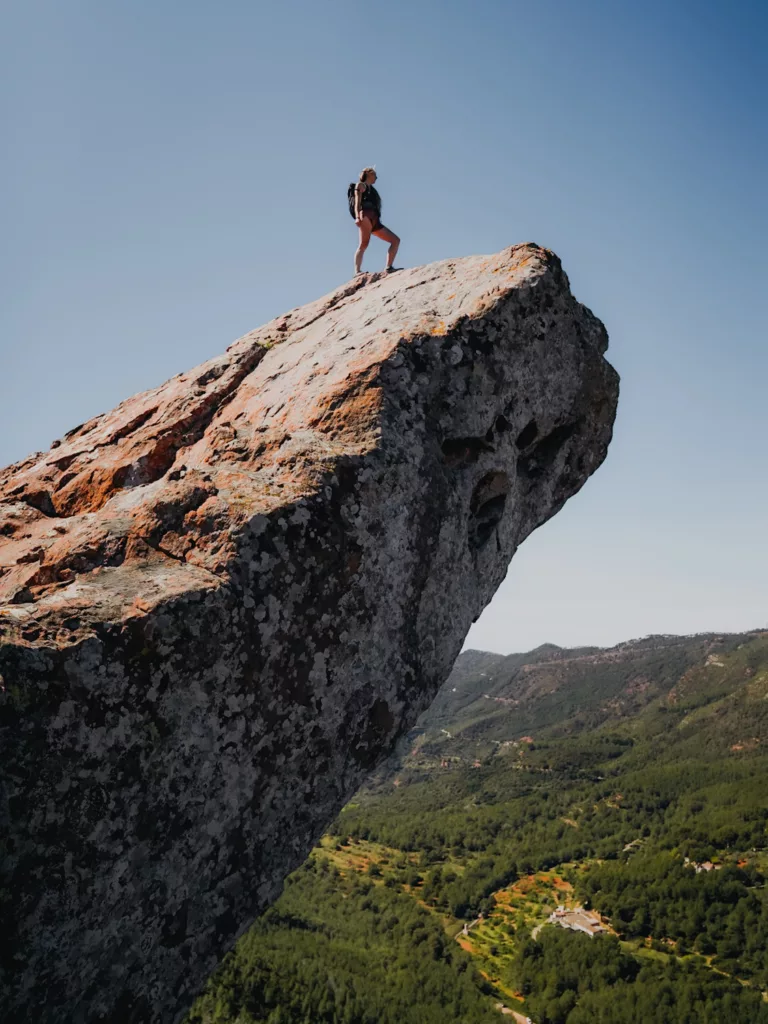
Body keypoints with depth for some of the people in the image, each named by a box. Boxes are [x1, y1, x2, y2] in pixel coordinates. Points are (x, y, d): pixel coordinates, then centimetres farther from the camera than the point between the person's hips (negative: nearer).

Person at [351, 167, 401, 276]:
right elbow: (357, 202, 0)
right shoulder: (361, 185, 16)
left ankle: (389, 267, -14)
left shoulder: (372, 189, 37)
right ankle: (357, 272, -39)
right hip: (366, 215, -8)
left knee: (396, 240, 0)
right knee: (364, 244, -25)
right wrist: (357, 216, -16)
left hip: (375, 221, 8)